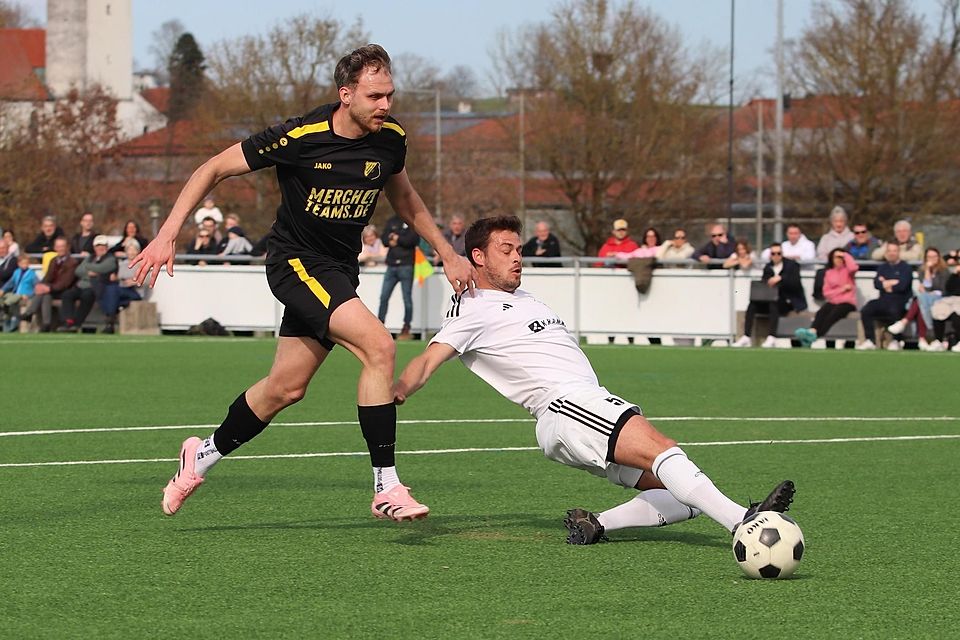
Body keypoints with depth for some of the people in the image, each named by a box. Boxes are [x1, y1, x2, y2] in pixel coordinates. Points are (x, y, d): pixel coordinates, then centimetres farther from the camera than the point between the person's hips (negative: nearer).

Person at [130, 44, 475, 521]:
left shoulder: (390, 138, -5)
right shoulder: (300, 137, -21)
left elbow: (402, 196, 18)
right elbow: (214, 169, -12)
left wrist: (447, 254, 17)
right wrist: (168, 234, -18)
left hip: (340, 268, 7)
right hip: (296, 261, -7)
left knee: (286, 388, 11)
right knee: (379, 347, -24)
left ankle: (203, 456, 34)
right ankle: (386, 489, -20)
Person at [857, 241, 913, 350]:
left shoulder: (905, 268, 4)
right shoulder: (882, 268, 20)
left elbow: (902, 286, -11)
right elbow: (877, 284, 3)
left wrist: (885, 283, 0)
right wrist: (893, 282, -7)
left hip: (900, 301, -5)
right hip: (884, 300, 5)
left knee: (894, 310, -39)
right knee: (866, 310, -22)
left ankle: (896, 341, -25)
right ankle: (870, 341, -23)